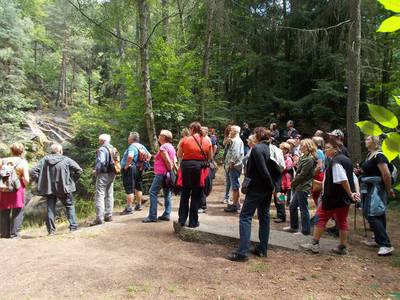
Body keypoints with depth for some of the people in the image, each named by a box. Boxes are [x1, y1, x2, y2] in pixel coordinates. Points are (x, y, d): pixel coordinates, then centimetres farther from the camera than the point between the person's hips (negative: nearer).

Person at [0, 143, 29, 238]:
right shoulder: (23, 162, -6)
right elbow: (26, 180, -10)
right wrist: (24, 185, 10)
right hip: (17, 190, -3)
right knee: (17, 212, 7)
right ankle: (14, 233, 5)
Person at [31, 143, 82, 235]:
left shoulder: (44, 160, 4)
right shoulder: (66, 160, -5)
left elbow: (33, 171, 1)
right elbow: (78, 170, -11)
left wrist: (41, 181, 7)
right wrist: (73, 180, 1)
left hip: (48, 188, 3)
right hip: (64, 188, -2)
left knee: (50, 208, 10)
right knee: (70, 206, 11)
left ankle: (51, 230, 13)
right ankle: (73, 227, 7)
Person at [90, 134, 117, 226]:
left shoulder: (102, 149, -13)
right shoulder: (113, 148, 12)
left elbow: (101, 162, -24)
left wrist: (96, 170, -10)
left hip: (103, 174, -9)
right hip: (112, 174, 9)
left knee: (99, 196, -5)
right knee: (109, 195, 14)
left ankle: (99, 218, -7)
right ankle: (108, 216, 20)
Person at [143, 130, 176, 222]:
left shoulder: (163, 147, -11)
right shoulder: (171, 147, 16)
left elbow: (168, 161, -18)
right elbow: (175, 161, 14)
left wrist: (170, 170, -8)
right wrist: (171, 171, 11)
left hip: (161, 173, -9)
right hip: (168, 174, 9)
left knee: (153, 192, -6)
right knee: (167, 194, 8)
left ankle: (152, 216, -8)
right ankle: (167, 214, 9)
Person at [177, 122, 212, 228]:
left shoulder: (184, 140, -4)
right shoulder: (206, 142, 0)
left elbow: (179, 155, 3)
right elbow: (210, 157, 6)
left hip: (186, 166, 0)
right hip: (200, 168, 0)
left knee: (184, 194, 15)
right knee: (196, 195, 9)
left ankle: (182, 220, 20)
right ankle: (193, 222, 13)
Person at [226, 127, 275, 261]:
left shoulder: (257, 148, -15)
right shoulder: (270, 149, 9)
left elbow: (263, 170, -21)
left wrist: (271, 186, -13)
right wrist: (272, 186, 4)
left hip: (257, 187, -8)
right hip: (267, 189, 9)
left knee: (245, 217, -5)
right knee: (264, 217, 14)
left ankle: (242, 252, -7)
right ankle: (262, 249, 21)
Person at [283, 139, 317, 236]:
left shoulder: (309, 159, -17)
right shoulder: (304, 157, 14)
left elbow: (302, 174, -19)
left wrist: (293, 182, -8)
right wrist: (294, 182, 6)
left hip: (303, 187, -10)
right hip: (299, 187, 10)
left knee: (303, 209, 0)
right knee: (292, 206, 17)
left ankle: (305, 230, 11)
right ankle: (293, 226, 30)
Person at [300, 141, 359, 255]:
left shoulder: (335, 161, -17)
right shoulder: (346, 160, 13)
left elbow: (343, 180, -24)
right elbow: (354, 178, 13)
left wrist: (350, 194, -16)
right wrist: (355, 192, 6)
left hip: (333, 197, -9)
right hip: (345, 198, 9)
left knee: (321, 217, 2)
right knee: (342, 221, 13)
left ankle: (314, 244, 7)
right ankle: (343, 247, 19)